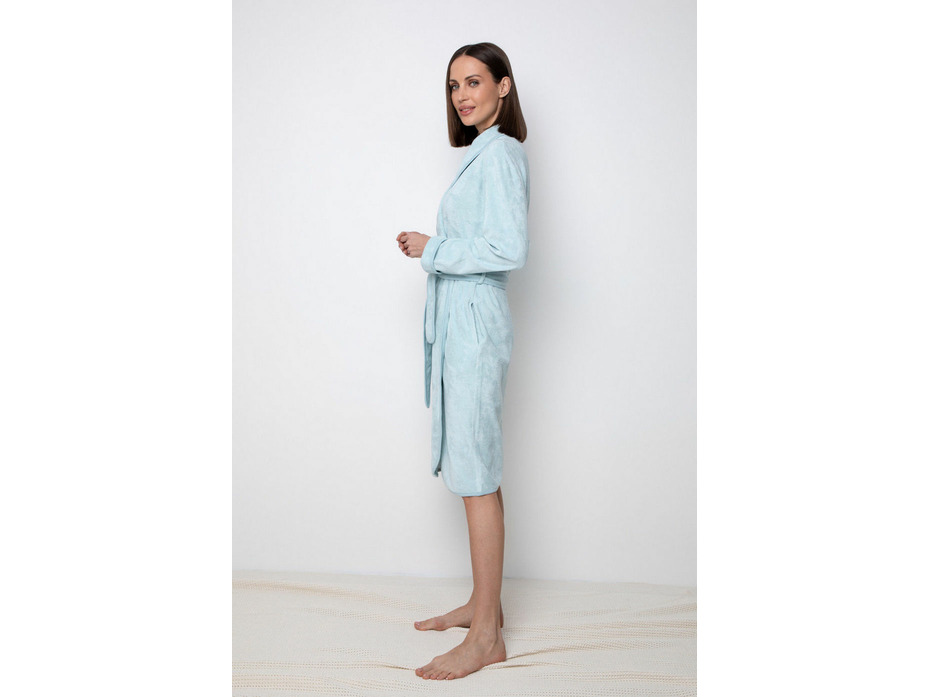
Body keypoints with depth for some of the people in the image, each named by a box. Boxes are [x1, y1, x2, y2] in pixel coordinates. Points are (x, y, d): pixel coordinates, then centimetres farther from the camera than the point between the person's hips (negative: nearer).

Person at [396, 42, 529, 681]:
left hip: (476, 322, -10)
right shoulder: (484, 152, 19)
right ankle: (483, 602, 26)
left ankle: (487, 637, 4)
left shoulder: (498, 152, -11)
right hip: (461, 321, 10)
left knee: (477, 474, -6)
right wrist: (432, 249, 11)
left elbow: (510, 249, -21)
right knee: (474, 468, 14)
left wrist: (432, 251, -12)